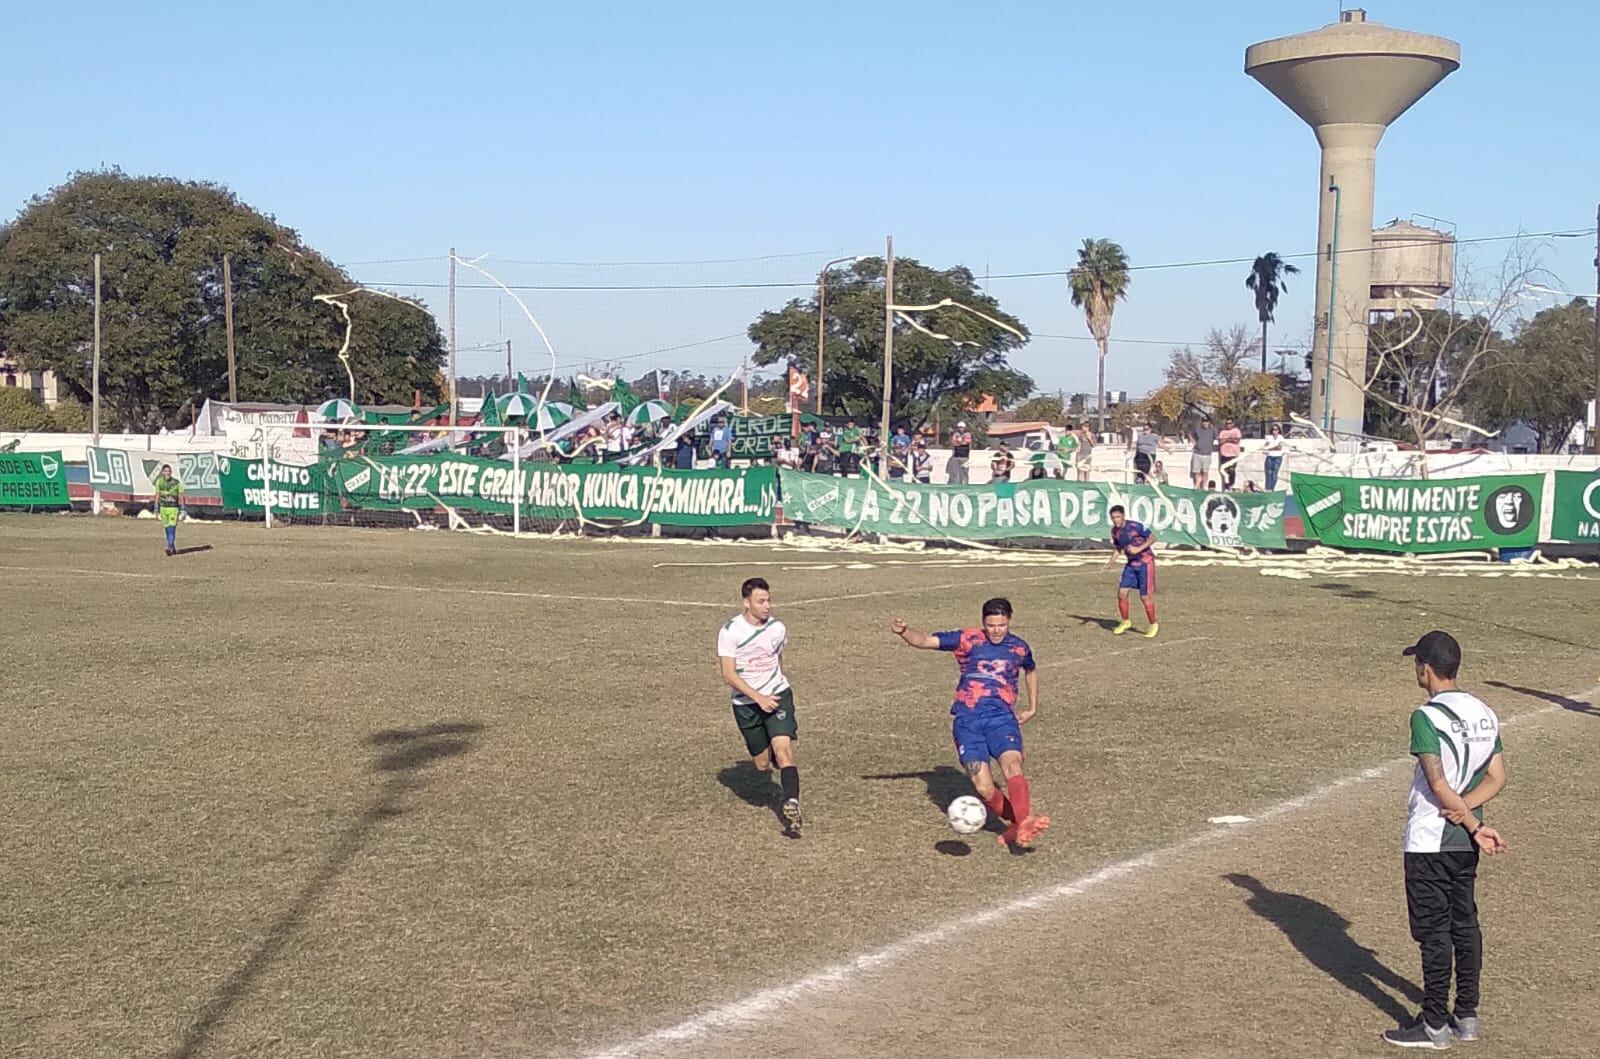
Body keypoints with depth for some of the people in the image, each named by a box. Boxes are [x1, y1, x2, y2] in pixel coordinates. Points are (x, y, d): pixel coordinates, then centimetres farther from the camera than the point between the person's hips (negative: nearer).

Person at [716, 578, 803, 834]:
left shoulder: (778, 628, 0)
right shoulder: (730, 632, -12)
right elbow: (728, 674, -15)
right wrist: (758, 698, -24)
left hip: (777, 695, 1)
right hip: (745, 704, -1)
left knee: (782, 748, -21)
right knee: (762, 764, 7)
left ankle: (792, 805, -29)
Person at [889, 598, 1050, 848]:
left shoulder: (1019, 647, 14)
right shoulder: (968, 640, 6)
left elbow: (1031, 671, 37)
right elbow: (926, 641, -1)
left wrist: (1032, 708, 33)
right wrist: (903, 631, -21)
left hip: (1001, 717, 1)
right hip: (968, 719, 0)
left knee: (1012, 764, -31)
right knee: (984, 789, -15)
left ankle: (1024, 824, -44)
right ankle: (1020, 822, 5)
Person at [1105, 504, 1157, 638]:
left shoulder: (1135, 526, -21)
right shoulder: (1114, 531, 0)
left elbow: (1153, 537, -16)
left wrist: (1139, 549, -26)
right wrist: (1110, 562, 1)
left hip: (1145, 562, -6)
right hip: (1131, 563, 6)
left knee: (1145, 596, -7)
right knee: (1122, 593, -3)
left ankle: (1153, 625, 11)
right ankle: (1125, 622, 17)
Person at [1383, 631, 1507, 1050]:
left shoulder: (1427, 717, -17)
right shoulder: (1485, 714, 6)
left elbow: (1438, 785, -21)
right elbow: (1497, 778, 4)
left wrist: (1474, 825, -14)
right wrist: (1464, 809, -9)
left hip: (1429, 842, -8)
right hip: (1464, 841, 8)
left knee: (1434, 932, 0)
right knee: (1464, 924, 15)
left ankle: (1435, 1024, 7)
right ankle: (1467, 1016, 22)